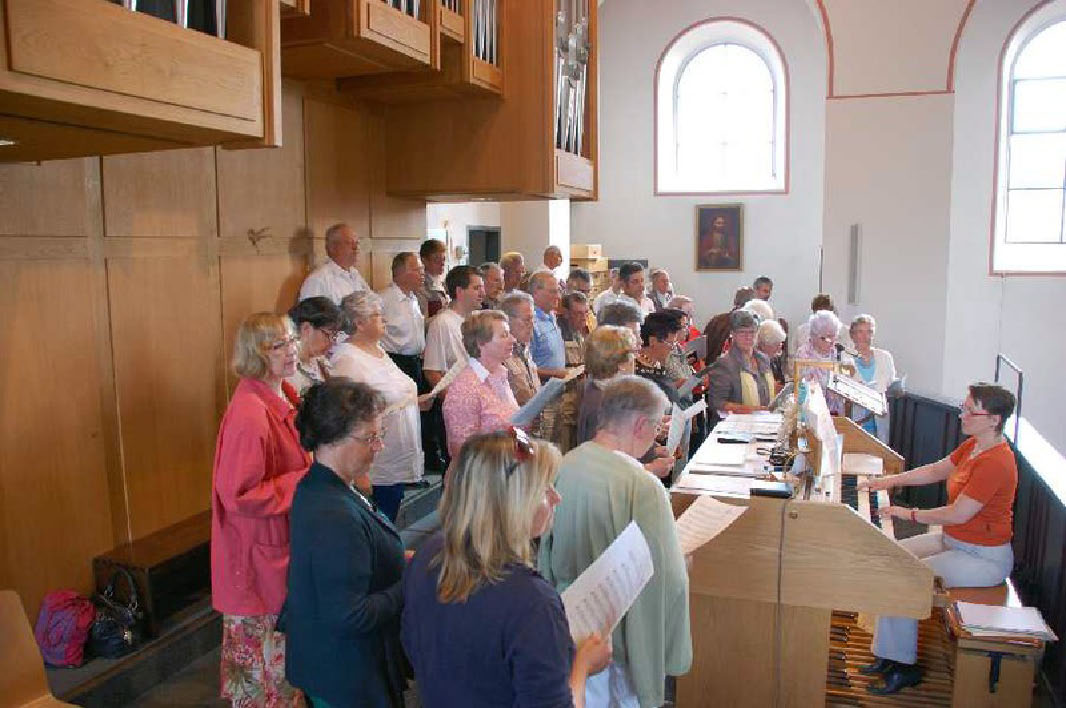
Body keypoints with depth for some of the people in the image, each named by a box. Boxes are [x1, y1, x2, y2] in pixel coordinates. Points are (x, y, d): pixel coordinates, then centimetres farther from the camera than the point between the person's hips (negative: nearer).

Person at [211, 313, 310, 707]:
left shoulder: (283, 396, 3)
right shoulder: (250, 414, -26)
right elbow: (239, 495, -27)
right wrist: (305, 482, -23)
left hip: (283, 540, 9)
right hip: (259, 552, -9)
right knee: (267, 641, 9)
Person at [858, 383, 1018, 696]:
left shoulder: (996, 463, -26)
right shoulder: (973, 446, 4)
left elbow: (957, 514, -27)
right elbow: (936, 471, 17)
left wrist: (910, 514, -16)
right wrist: (891, 480, 10)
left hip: (982, 558, -10)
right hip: (953, 540, 10)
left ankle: (904, 667, -1)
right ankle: (888, 653, 6)